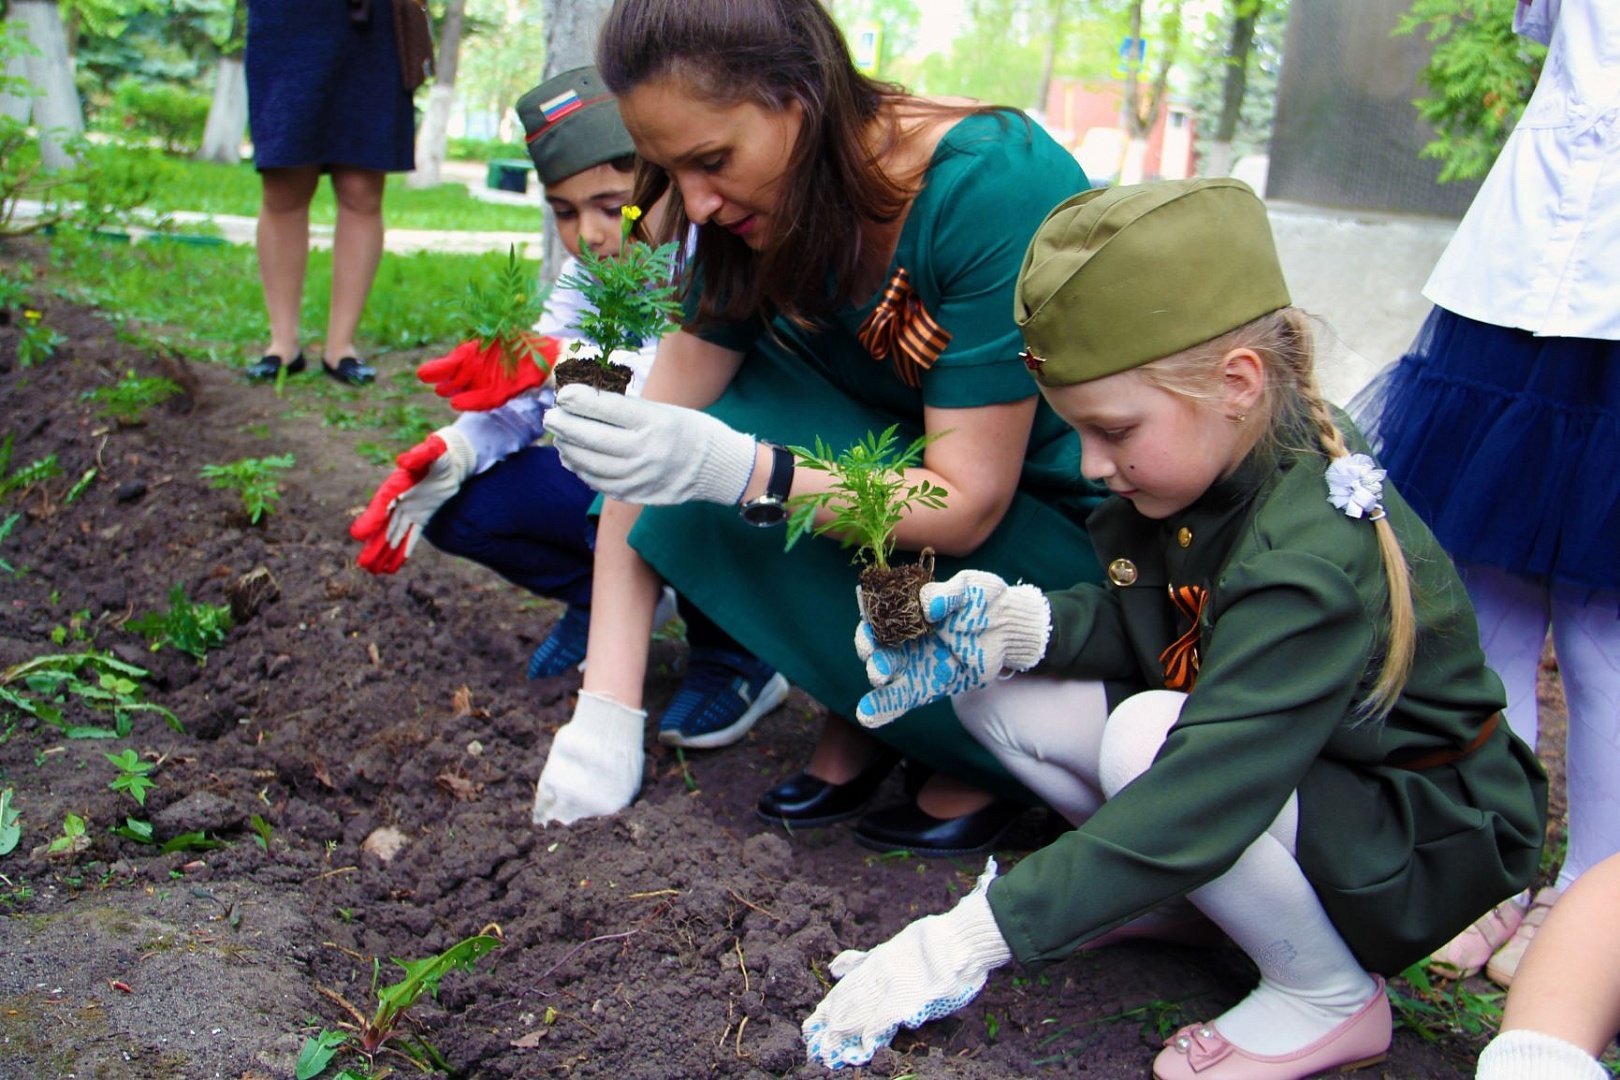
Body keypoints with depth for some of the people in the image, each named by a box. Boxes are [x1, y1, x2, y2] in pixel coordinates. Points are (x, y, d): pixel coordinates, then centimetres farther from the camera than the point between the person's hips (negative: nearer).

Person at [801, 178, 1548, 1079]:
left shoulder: (1313, 564, -34)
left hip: (1430, 841, -6)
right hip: (1276, 757, 7)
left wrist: (968, 940, -37)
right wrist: (1016, 623, -22)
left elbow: (1195, 800, -38)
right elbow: (1135, 625, 0)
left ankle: (1332, 998, -11)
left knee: (1145, 735, -34)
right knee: (994, 691, -12)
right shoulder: (1218, 464, -10)